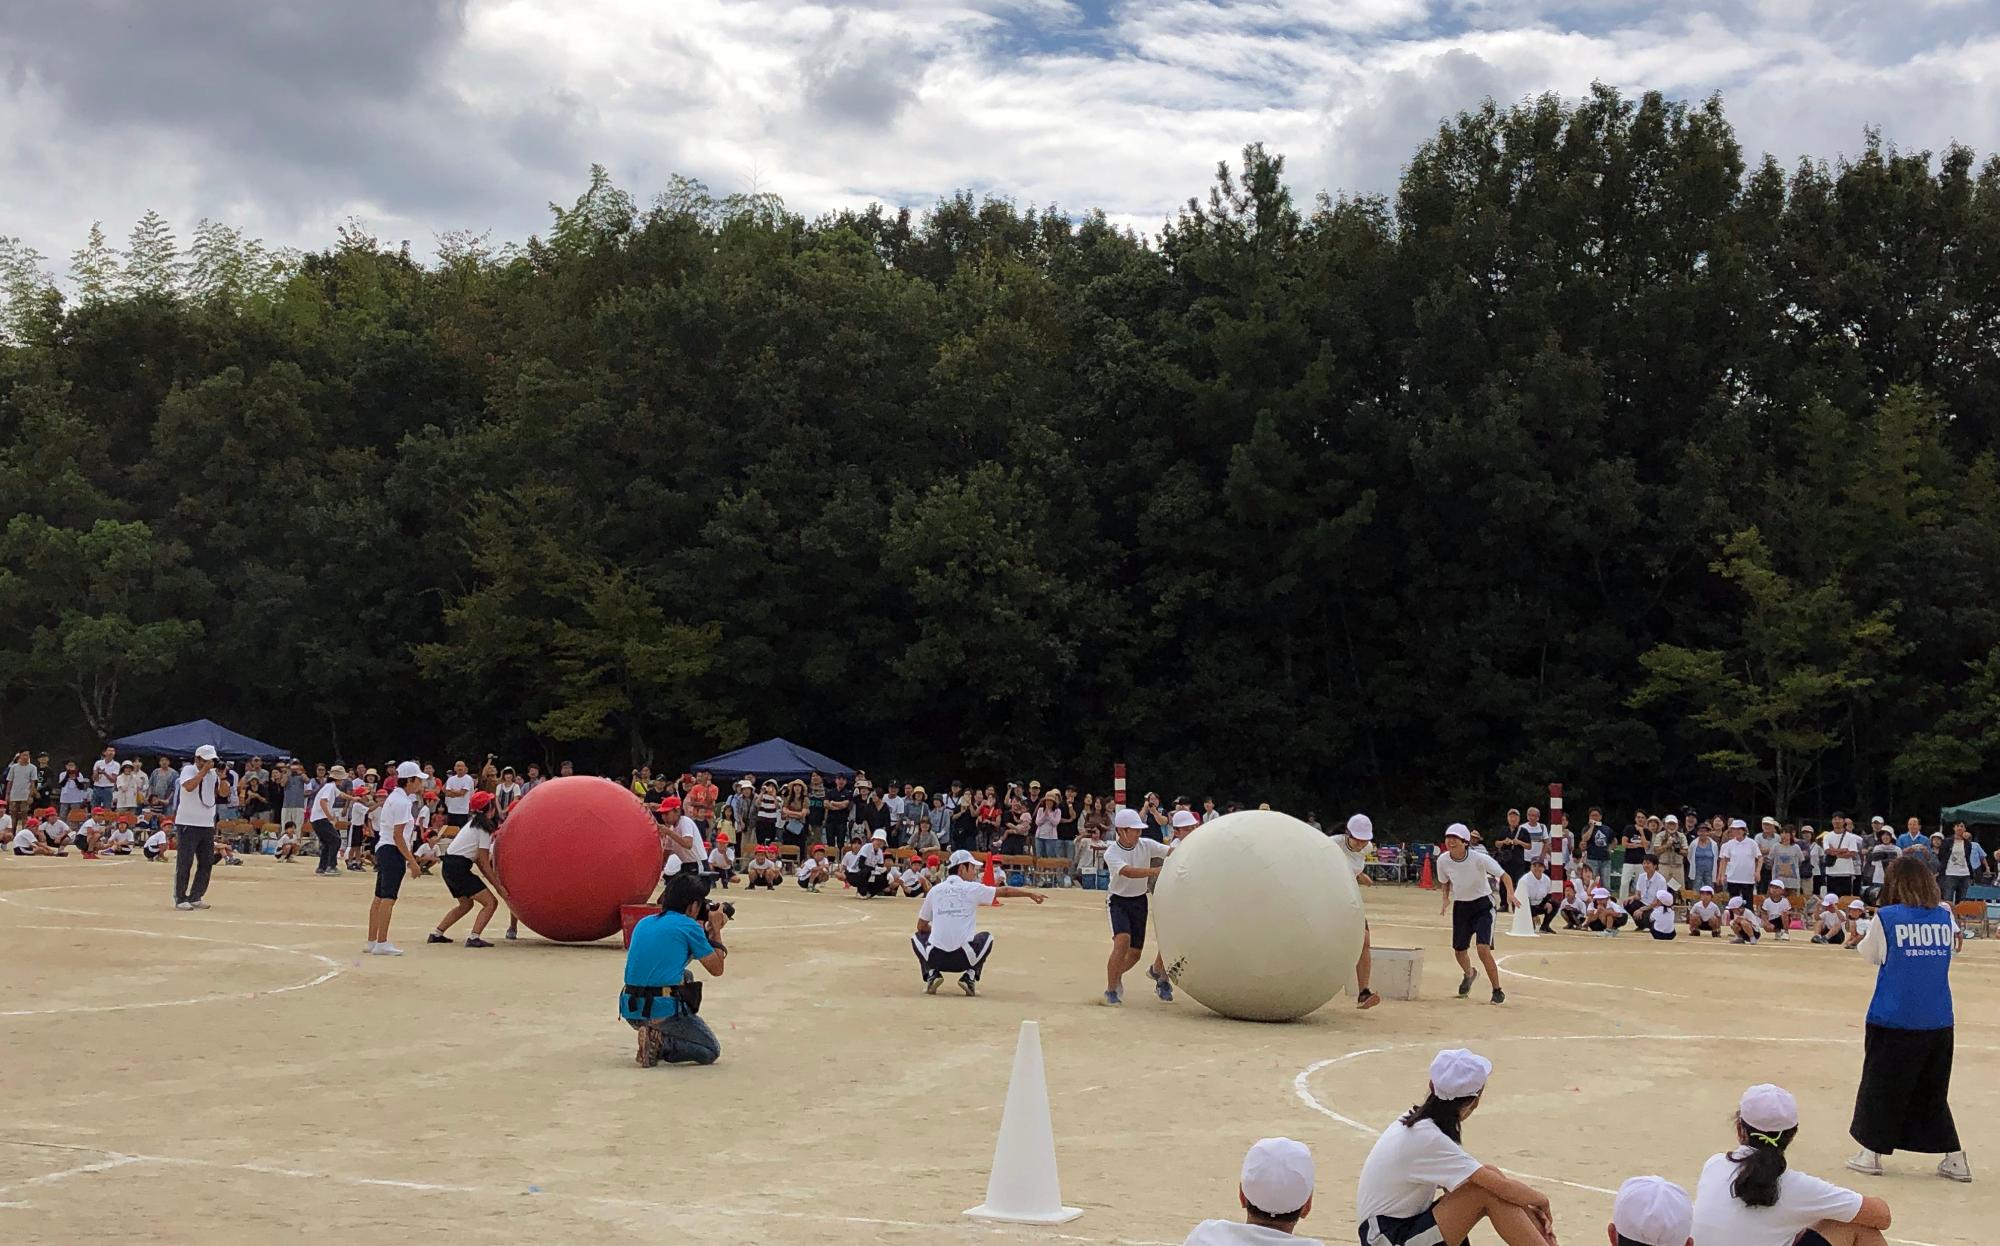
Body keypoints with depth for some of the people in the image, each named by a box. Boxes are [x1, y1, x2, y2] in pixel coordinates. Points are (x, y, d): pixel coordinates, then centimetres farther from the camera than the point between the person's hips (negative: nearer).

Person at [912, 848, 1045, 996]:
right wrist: (1030, 893, 24)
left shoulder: (935, 890, 9)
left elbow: (921, 926, 16)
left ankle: (932, 974, 10)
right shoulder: (972, 889, 2)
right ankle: (970, 976, 10)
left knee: (919, 936, 32)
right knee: (986, 938, 29)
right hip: (963, 960, -1)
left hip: (935, 959, 1)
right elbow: (1004, 892, 11)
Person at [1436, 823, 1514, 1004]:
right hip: (1460, 906, 4)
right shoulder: (1443, 861, -11)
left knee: (1483, 949, -19)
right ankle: (1469, 974, 50)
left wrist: (1510, 893, -36)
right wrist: (1446, 899, -8)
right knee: (1459, 951, 13)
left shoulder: (1479, 859, -24)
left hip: (1482, 904, -4)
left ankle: (1498, 991, -2)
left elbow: (1503, 875, -18)